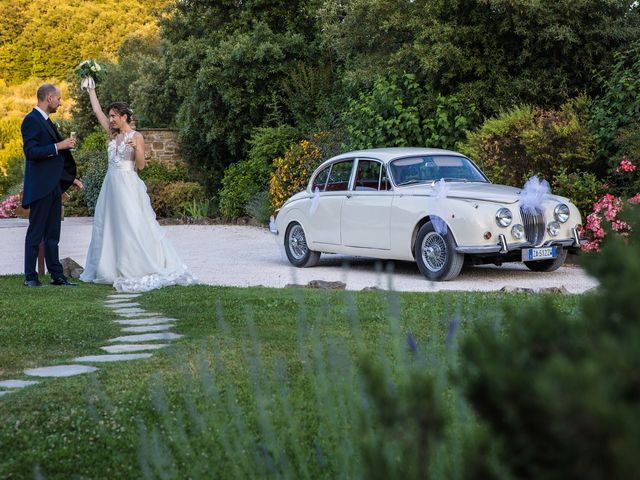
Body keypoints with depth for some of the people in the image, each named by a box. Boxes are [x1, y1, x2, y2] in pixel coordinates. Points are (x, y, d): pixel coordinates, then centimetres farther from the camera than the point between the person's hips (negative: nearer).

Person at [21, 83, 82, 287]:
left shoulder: (46, 121, 18)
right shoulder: (32, 120, -11)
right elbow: (31, 151, -21)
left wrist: (70, 178, 23)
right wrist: (58, 146, -21)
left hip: (53, 186, 9)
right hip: (40, 187, -9)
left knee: (52, 234, 11)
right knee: (36, 232, -3)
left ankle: (56, 275, 15)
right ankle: (30, 277, 3)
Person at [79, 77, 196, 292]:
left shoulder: (136, 136, -6)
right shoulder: (113, 134, 11)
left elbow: (141, 165, -10)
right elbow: (97, 111, 16)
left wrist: (137, 148, -26)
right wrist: (91, 89, 18)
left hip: (128, 187, -7)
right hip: (111, 186, 7)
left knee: (133, 228, -9)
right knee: (108, 227, 7)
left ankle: (143, 270, -6)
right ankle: (111, 269, 13)